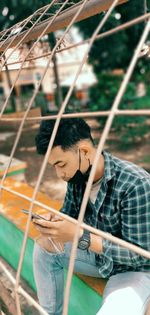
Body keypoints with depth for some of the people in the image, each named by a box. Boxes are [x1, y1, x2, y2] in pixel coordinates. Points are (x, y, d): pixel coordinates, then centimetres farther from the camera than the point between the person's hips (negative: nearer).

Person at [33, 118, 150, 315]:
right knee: (44, 246, -1)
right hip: (98, 253, 7)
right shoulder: (77, 176, -10)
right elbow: (68, 215, 5)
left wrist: (79, 236, -36)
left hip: (133, 268, -6)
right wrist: (52, 224, -19)